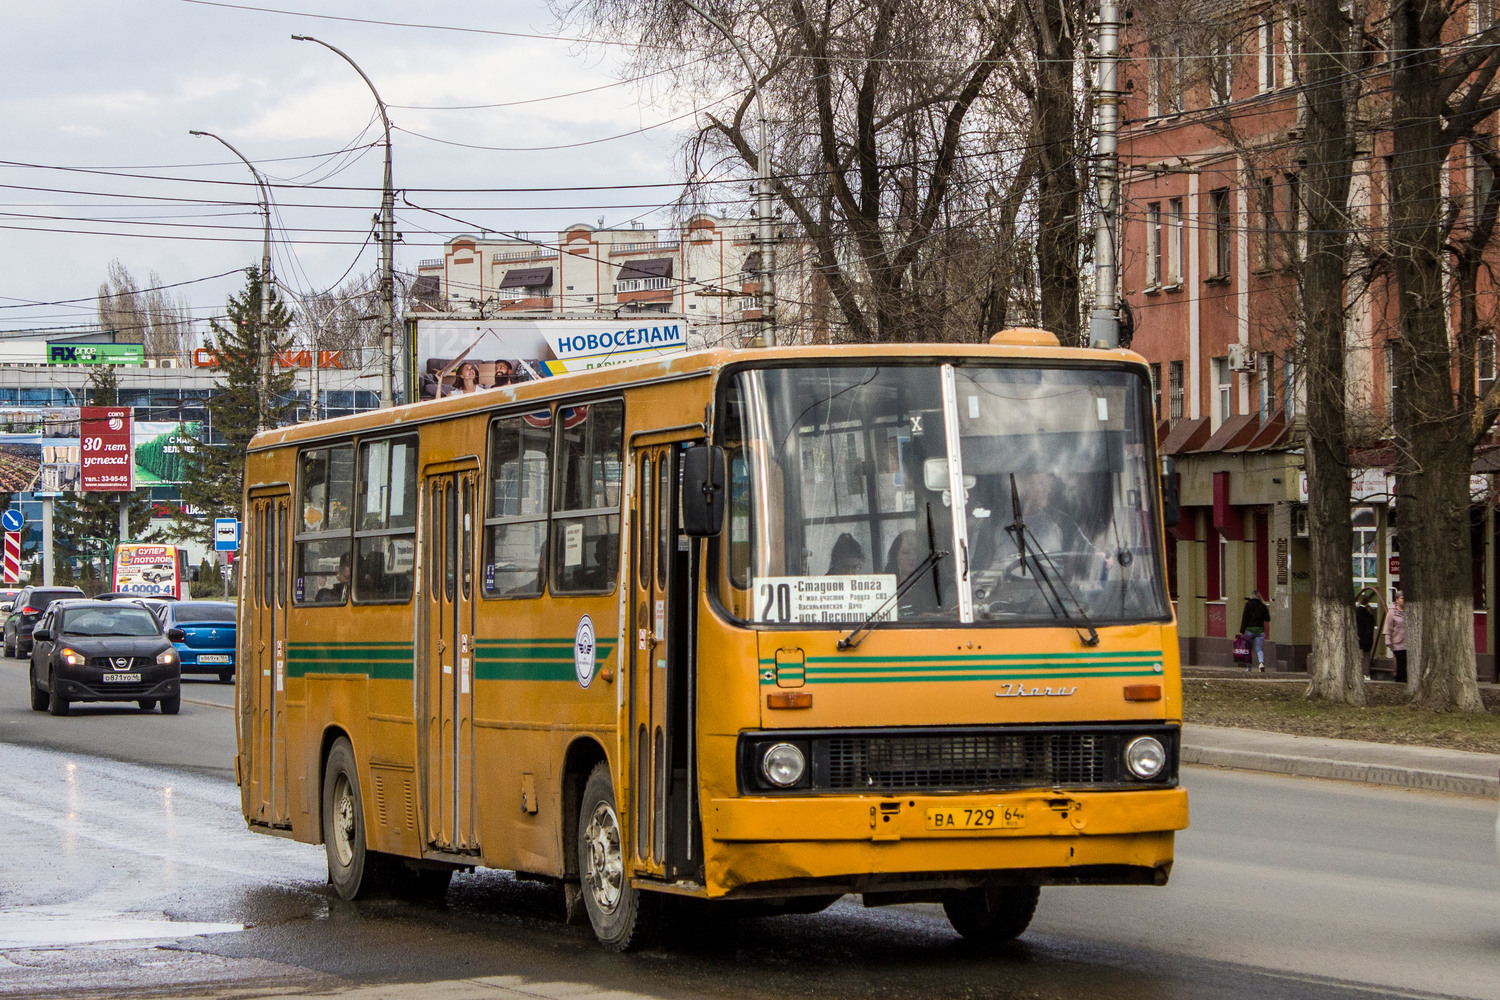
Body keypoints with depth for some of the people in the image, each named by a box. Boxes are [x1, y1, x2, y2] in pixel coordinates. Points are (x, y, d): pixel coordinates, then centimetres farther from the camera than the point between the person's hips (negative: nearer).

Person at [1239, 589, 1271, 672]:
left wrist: (1242, 630, -5)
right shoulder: (1263, 606, 4)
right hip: (1260, 629, 2)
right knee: (1259, 649, 2)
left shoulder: (1248, 604, -3)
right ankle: (1261, 663, -23)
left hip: (1250, 629, -2)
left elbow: (1245, 618, -7)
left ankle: (1249, 666, 13)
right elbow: (1267, 618, 4)